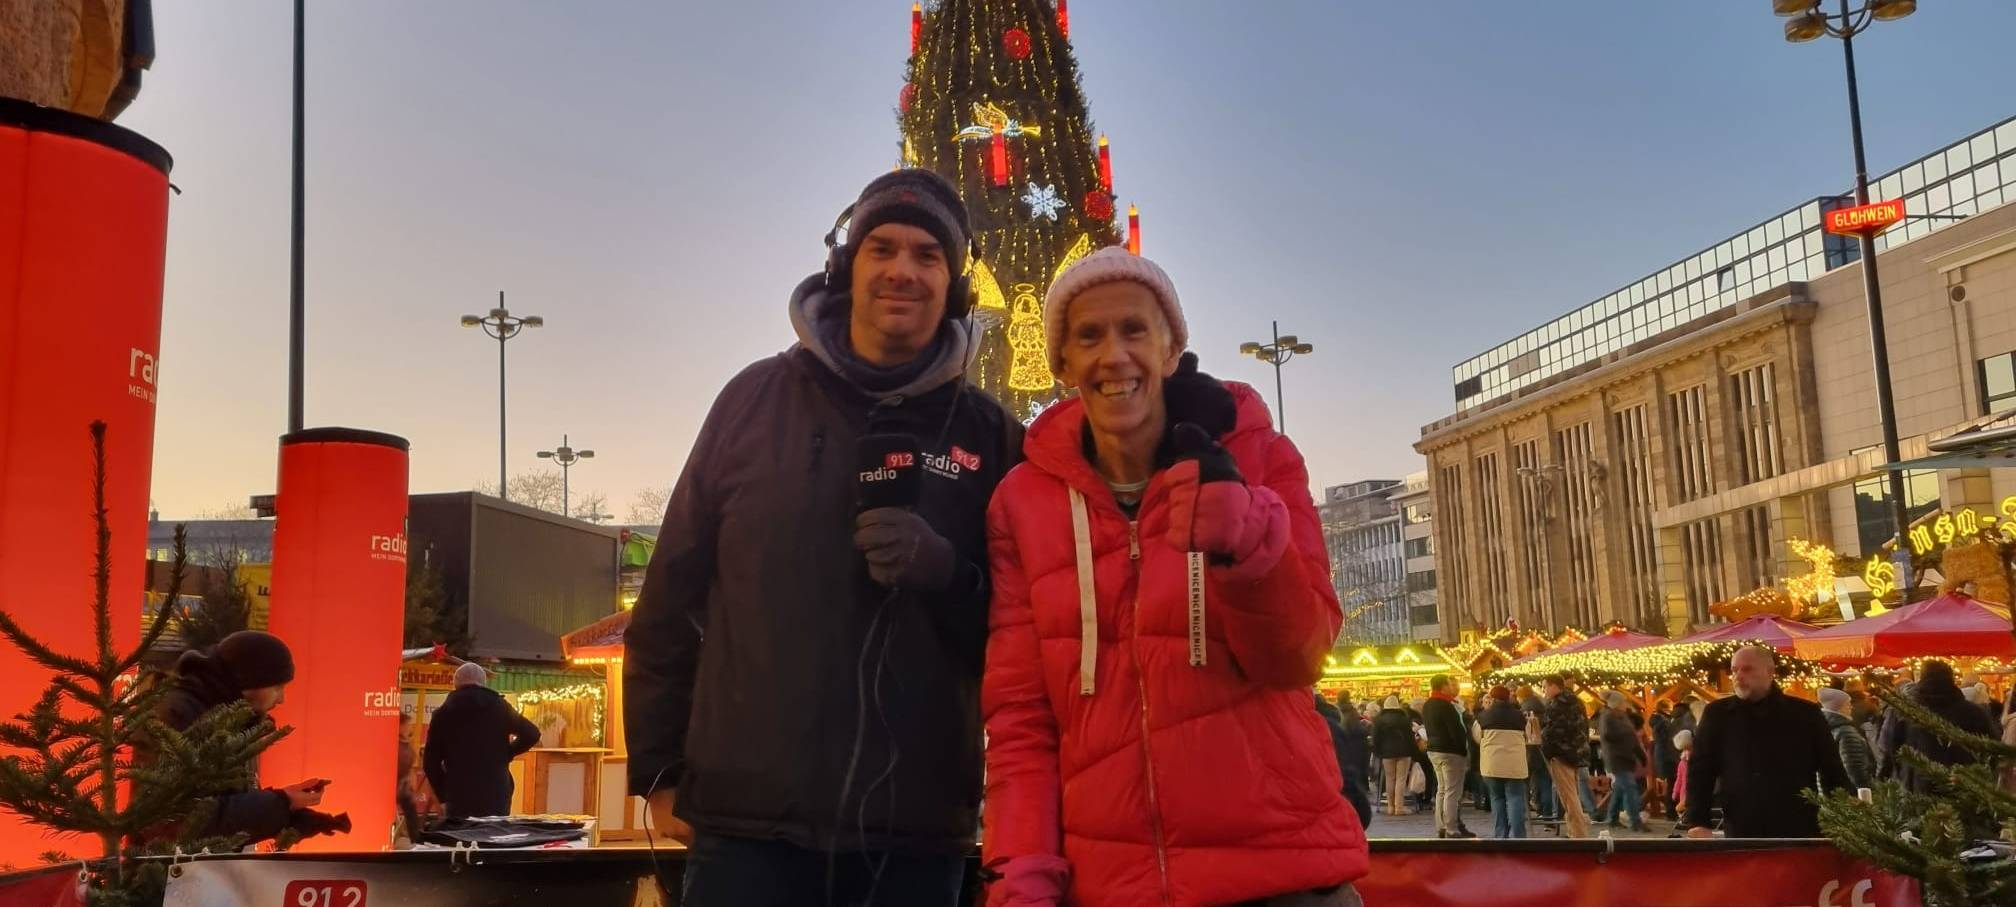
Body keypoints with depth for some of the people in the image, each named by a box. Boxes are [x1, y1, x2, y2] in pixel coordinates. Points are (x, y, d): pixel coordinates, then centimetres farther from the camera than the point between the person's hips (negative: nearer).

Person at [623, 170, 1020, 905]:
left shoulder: (988, 436, 4)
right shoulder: (755, 399, 4)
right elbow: (673, 597, 7)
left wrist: (949, 573, -14)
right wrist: (659, 769, 5)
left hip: (916, 833, 1)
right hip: (747, 821, 0)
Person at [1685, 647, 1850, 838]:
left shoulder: (1806, 714, 4)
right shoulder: (1717, 715, 5)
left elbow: (1833, 772, 8)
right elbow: (1699, 772, 3)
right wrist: (1698, 823, -7)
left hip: (1799, 833, 0)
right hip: (1740, 835, 0)